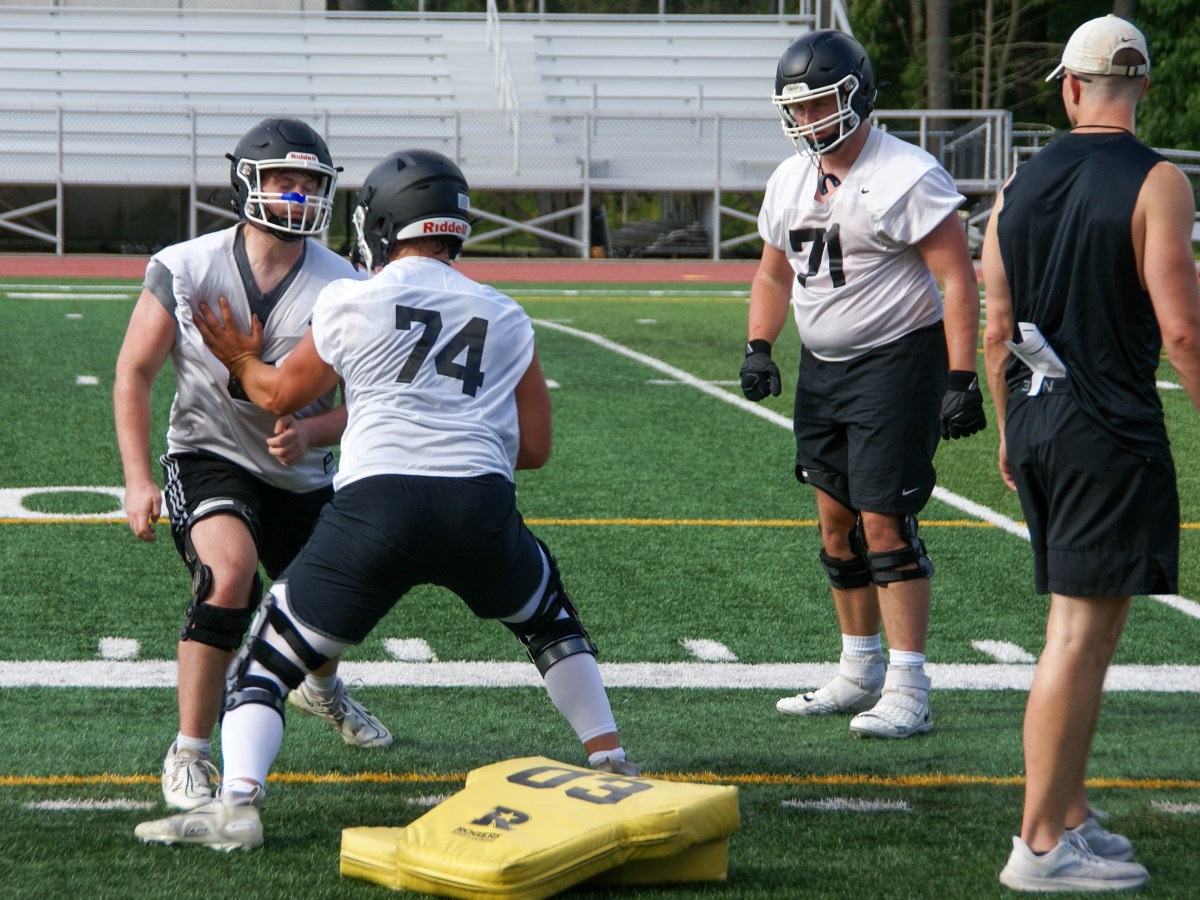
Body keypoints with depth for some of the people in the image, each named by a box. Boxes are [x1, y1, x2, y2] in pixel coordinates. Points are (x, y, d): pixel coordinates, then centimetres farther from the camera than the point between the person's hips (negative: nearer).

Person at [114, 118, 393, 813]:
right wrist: (138, 481, -11)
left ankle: (323, 688, 55)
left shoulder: (341, 287, -11)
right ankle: (190, 756, -19)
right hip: (210, 459, -3)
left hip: (303, 475, 3)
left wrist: (309, 433, -27)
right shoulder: (187, 269, -13)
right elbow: (134, 374, -5)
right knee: (229, 573, -31)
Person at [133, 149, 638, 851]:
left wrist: (242, 360, 45)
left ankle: (237, 804, -9)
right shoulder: (506, 318, 18)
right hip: (482, 505, 3)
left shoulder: (354, 302, 10)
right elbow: (534, 448, 20)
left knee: (271, 660, 10)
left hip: (377, 502, -2)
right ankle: (612, 764, 30)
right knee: (550, 620, 32)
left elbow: (279, 395, 25)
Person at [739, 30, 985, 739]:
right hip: (823, 369, 8)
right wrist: (759, 348, 6)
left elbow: (957, 280, -16)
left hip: (897, 362, -8)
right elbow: (774, 275, 22)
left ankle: (907, 691, -8)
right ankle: (860, 674, 24)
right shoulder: (790, 181, 9)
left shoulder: (907, 176, -15)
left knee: (885, 524, -12)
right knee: (838, 526, 12)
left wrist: (961, 378, -22)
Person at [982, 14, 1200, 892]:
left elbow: (997, 329, 13)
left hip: (1036, 419, 7)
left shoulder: (1020, 185, 9)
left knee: (1084, 623, 17)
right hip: (1110, 425, -7)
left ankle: (1069, 814, 21)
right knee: (1083, 632, -4)